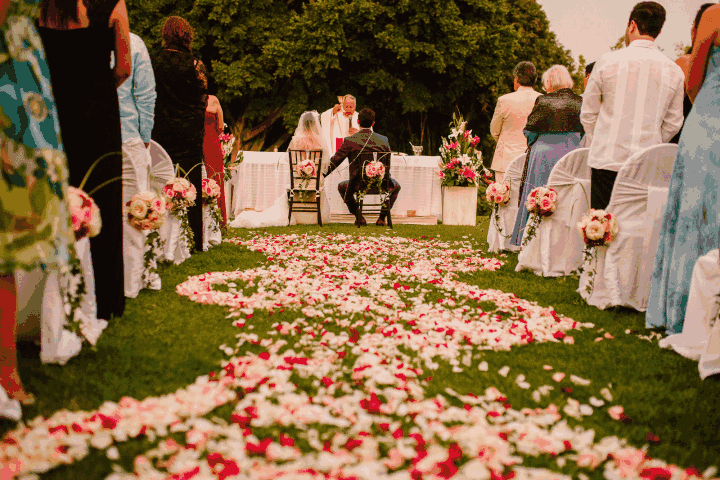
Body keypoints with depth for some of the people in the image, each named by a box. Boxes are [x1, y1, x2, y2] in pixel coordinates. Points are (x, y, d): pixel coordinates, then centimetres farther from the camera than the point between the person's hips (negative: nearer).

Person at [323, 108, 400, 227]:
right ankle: (382, 218, 24)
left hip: (359, 185, -1)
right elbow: (388, 165, 9)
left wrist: (322, 175, 14)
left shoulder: (349, 141, -8)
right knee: (395, 186, 34)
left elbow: (335, 161, -1)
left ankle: (359, 217, 25)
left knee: (342, 186, 32)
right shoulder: (384, 140, -1)